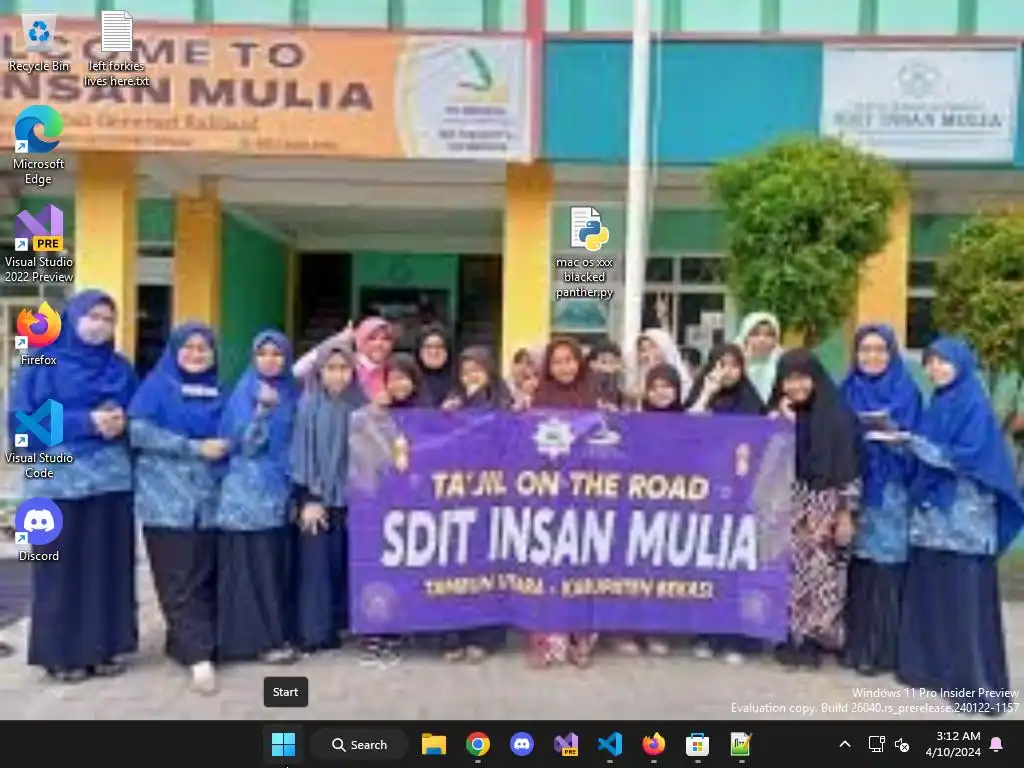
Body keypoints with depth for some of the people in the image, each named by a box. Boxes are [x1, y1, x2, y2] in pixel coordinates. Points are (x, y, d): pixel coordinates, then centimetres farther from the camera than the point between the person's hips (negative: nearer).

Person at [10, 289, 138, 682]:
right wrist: (86, 422, -16)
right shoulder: (42, 364, 0)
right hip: (59, 481, -3)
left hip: (112, 480, 4)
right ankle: (61, 653, 12)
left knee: (108, 566, 6)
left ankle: (104, 646, 17)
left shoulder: (121, 367, 11)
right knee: (62, 568, 1)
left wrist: (122, 423, -9)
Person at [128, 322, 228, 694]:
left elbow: (232, 438, 19)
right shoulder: (158, 385, 2)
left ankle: (183, 643, 20)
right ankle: (200, 656, -9)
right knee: (180, 579, -8)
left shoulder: (218, 392, 16)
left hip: (209, 498, 5)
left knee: (205, 577, 5)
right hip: (168, 499, -4)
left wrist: (223, 447, -5)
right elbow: (138, 430, -11)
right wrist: (196, 448, -14)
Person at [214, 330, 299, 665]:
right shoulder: (244, 394, -5)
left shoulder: (291, 395, 10)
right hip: (248, 493, -5)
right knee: (250, 565, -2)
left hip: (278, 490, 5)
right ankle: (261, 638, 4)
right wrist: (263, 409, -28)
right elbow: (245, 445, -15)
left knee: (275, 563, 7)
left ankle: (274, 634, 16)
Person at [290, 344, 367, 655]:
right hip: (316, 497, -3)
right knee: (315, 564, 0)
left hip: (350, 497, 3)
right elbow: (301, 452, -5)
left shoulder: (360, 406, 4)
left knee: (345, 562, 6)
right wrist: (308, 499, -10)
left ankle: (336, 626, 18)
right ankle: (313, 631, 8)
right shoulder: (308, 405, -4)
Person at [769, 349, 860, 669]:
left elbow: (848, 467, -6)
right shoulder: (778, 413, 8)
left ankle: (813, 638, 6)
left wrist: (845, 513, -9)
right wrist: (783, 424, -9)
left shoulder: (837, 414, -4)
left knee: (819, 572, -4)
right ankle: (791, 636, 12)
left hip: (824, 505, -3)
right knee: (789, 570, 2)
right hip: (786, 504, 4)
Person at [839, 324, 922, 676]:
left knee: (884, 569, -3)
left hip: (889, 492, -3)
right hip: (854, 488, 3)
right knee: (856, 567, 4)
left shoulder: (906, 392, 2)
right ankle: (855, 644, 15)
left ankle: (882, 650, 6)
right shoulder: (847, 390, 12)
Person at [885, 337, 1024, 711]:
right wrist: (904, 441, -1)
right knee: (928, 595, 9)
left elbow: (965, 458, -18)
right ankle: (929, 665, 20)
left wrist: (911, 441, -21)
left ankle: (981, 685, 3)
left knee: (966, 602, -5)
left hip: (964, 520, -7)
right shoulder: (937, 405, 13)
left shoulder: (975, 406, -9)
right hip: (931, 513, 7)